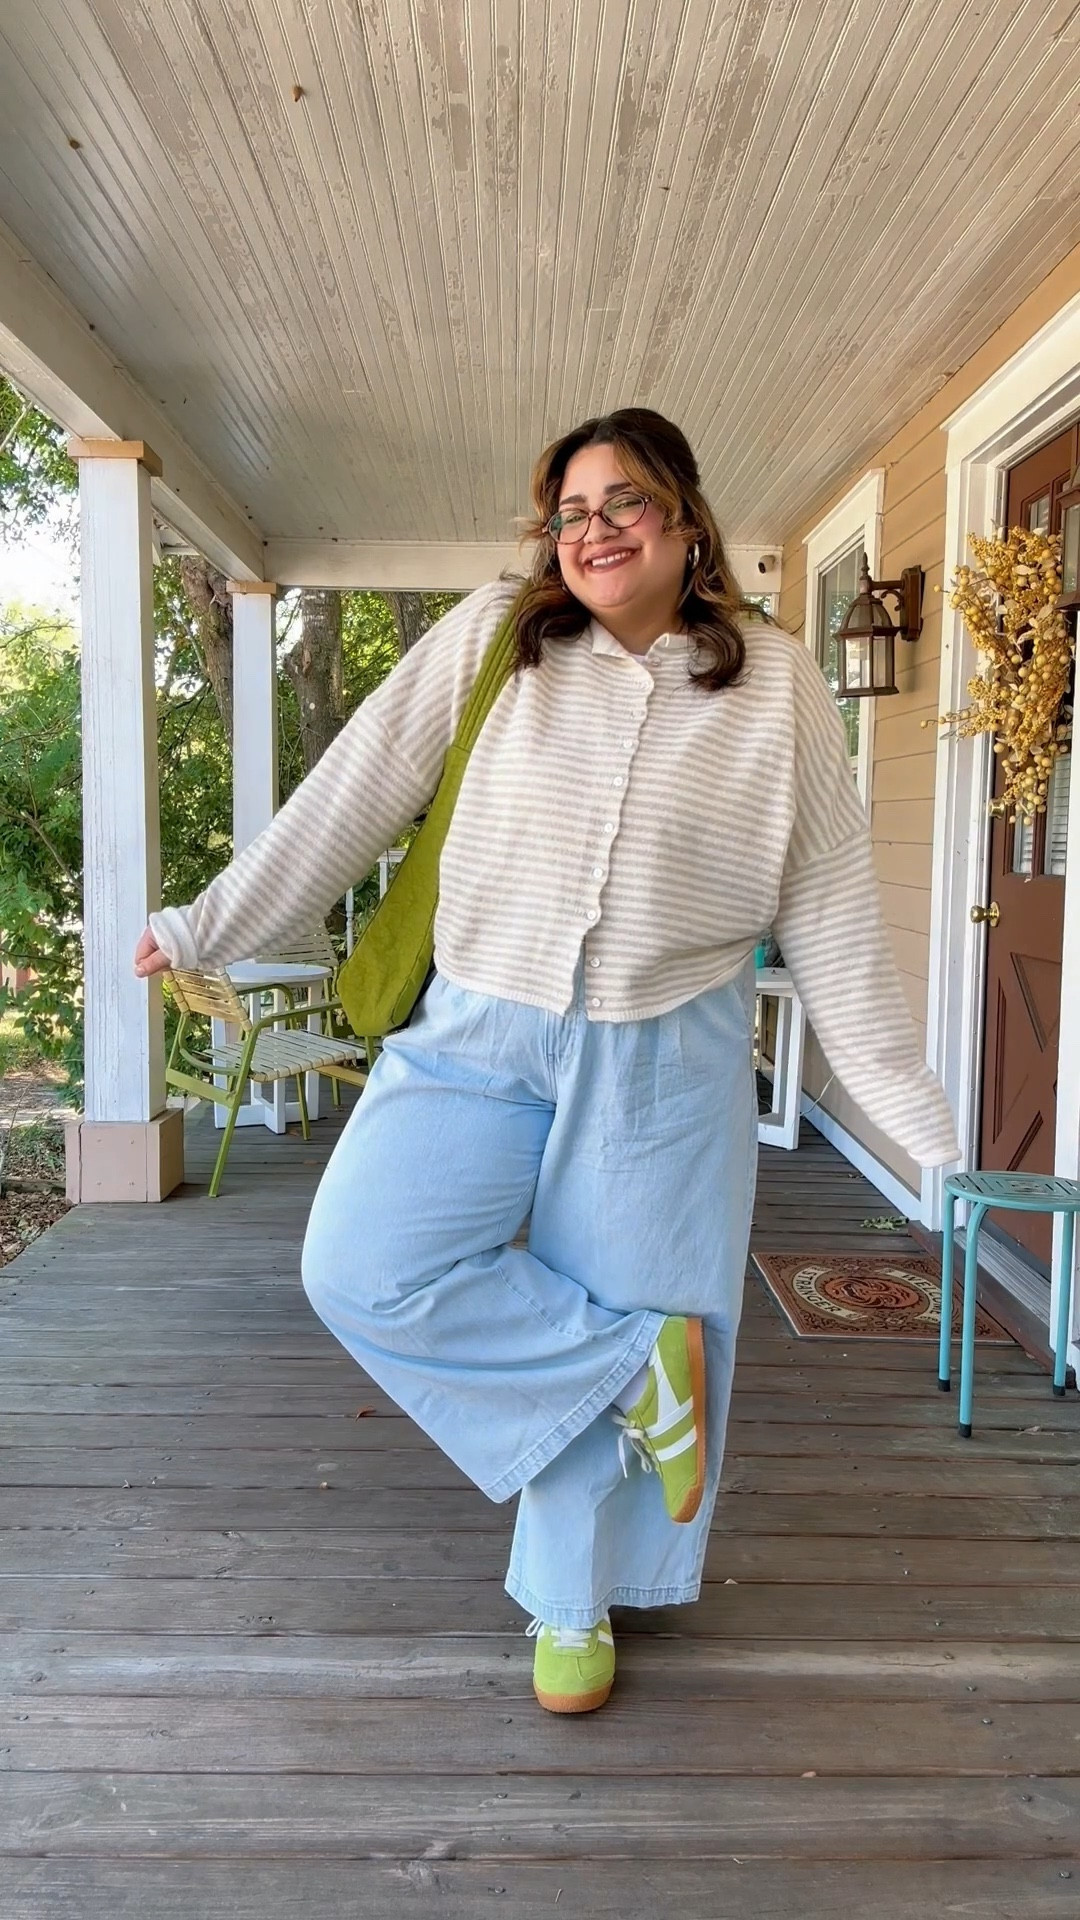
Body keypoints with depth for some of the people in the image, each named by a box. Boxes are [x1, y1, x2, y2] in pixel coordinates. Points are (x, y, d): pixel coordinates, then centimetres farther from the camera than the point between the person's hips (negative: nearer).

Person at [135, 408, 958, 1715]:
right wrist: (212, 925, 5)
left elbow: (830, 913, 1)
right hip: (481, 1036, 1)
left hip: (665, 1062, -1)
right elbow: (354, 792, 3)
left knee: (614, 1306, 8)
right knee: (359, 1271, -14)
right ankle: (645, 1361, 4)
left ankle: (575, 1605, 35)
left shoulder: (776, 686, -1)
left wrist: (914, 1114, 2)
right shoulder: (490, 640, 0)